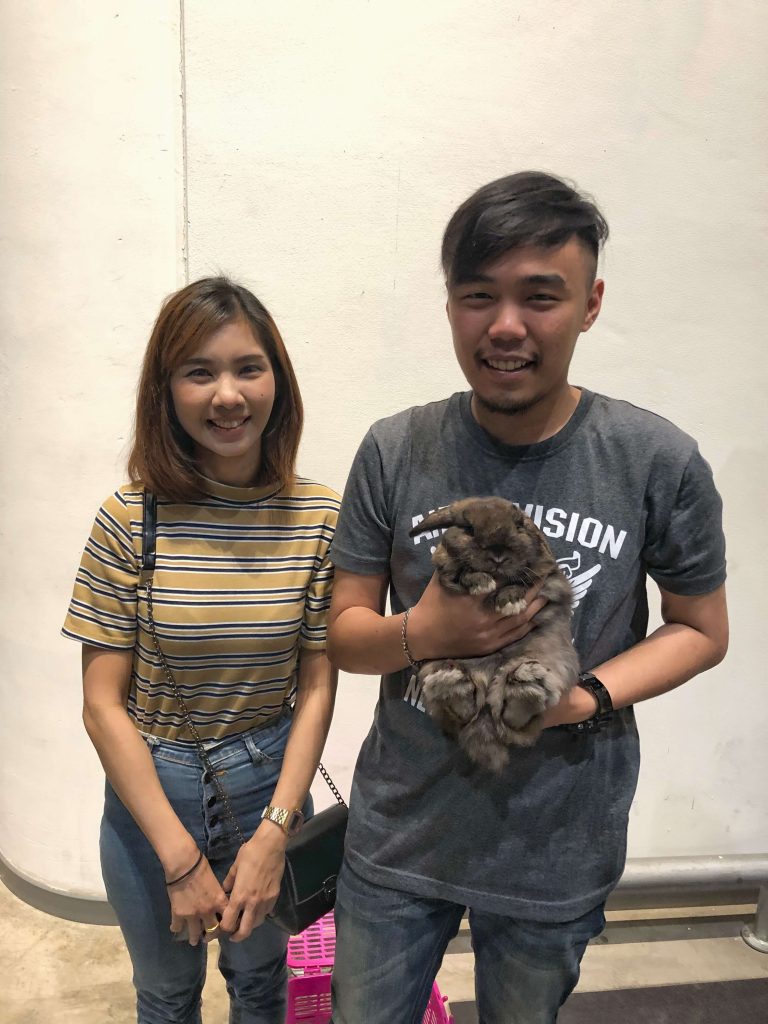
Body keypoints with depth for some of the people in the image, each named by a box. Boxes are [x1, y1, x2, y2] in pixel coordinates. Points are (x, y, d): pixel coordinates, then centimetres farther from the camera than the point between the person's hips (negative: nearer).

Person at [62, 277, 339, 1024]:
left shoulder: (319, 518, -14)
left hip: (269, 785, 1)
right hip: (149, 789, 0)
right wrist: (180, 856, -14)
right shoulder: (129, 520, -17)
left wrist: (274, 832, -13)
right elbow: (103, 704, -14)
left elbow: (316, 686, -9)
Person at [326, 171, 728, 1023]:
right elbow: (343, 631, -4)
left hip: (557, 849, 0)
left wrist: (588, 697, -19)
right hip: (399, 834, 1)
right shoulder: (394, 452, -11)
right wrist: (423, 633, -26)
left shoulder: (659, 463, -14)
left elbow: (701, 629, -2)